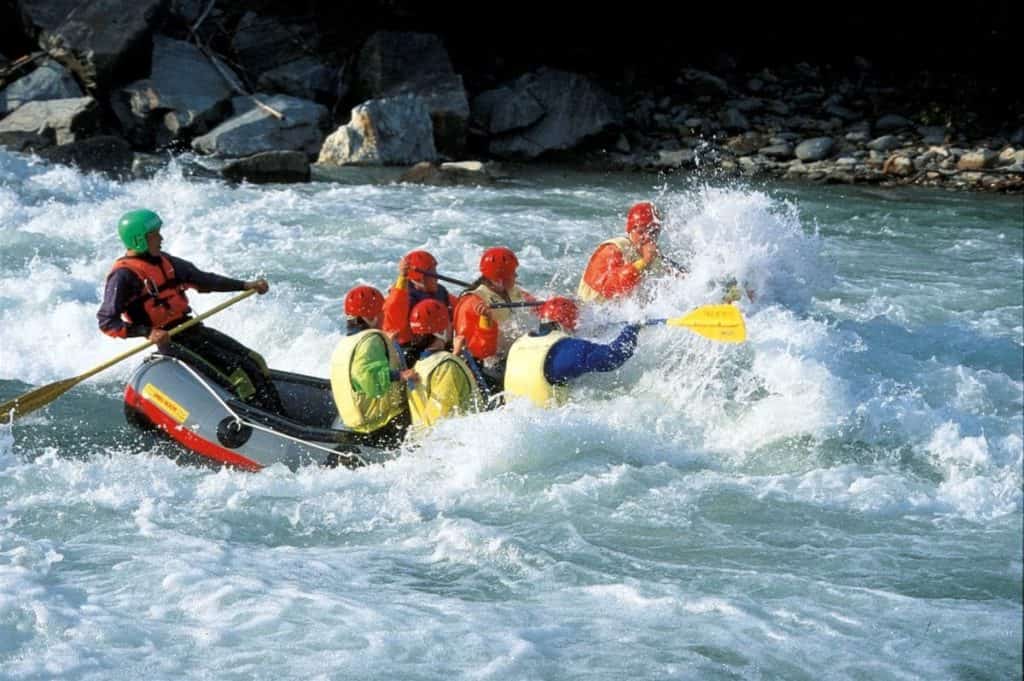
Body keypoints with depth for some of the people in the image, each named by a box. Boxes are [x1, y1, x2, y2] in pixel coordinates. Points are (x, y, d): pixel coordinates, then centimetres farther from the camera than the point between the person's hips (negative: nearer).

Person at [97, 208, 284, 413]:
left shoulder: (164, 262, 13)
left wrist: (246, 286, 16)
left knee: (255, 363, -3)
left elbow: (201, 279, 21)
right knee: (236, 374, -20)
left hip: (192, 329, 8)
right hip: (169, 341, -8)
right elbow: (106, 321, -16)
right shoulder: (124, 275, -11)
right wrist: (147, 332, -28)